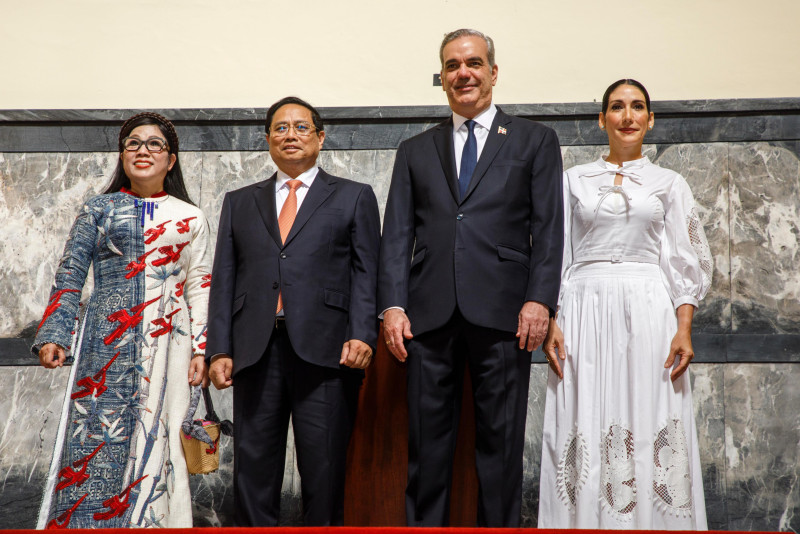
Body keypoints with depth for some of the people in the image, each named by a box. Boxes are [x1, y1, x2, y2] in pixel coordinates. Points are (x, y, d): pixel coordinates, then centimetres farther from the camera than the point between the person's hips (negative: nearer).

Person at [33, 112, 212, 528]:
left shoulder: (189, 218, 11)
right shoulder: (98, 209, 10)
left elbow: (199, 286, 9)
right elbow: (69, 276, 8)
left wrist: (200, 349, 2)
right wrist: (53, 335, -3)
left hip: (167, 343, 1)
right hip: (107, 342, -1)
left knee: (159, 441, 1)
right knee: (99, 438, -5)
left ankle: (154, 521, 11)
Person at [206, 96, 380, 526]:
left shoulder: (354, 197, 13)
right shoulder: (239, 202, 20)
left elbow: (366, 274, 4)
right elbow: (224, 279, 14)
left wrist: (362, 336, -10)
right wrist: (220, 349, 4)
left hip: (324, 348, -2)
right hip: (256, 350, 3)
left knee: (324, 470, 0)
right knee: (253, 467, 5)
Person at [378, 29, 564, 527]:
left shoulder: (535, 140, 12)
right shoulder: (415, 150, 18)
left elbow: (548, 228, 3)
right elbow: (397, 234, 11)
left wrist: (540, 299, -9)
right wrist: (393, 304, -2)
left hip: (502, 313, -2)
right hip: (431, 316, 2)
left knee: (501, 443, 3)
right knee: (427, 444, 5)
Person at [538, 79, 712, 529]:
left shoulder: (670, 184, 12)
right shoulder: (574, 180, 13)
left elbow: (686, 262, 7)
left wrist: (684, 329, -5)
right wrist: (550, 322, -4)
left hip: (649, 311, 0)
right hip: (586, 311, 0)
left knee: (650, 423, -3)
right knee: (585, 427, -2)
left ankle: (651, 522, 7)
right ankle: (588, 522, 8)